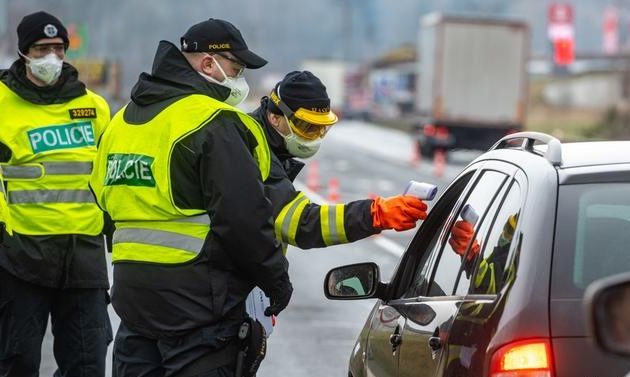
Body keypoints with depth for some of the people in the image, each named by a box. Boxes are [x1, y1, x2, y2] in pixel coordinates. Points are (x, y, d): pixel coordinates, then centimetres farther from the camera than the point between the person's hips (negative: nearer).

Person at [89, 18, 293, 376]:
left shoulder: (122, 120, 14)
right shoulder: (213, 123, -13)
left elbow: (105, 199, 20)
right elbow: (243, 218, -18)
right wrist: (277, 280, -6)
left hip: (131, 292, 8)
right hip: (197, 299, -8)